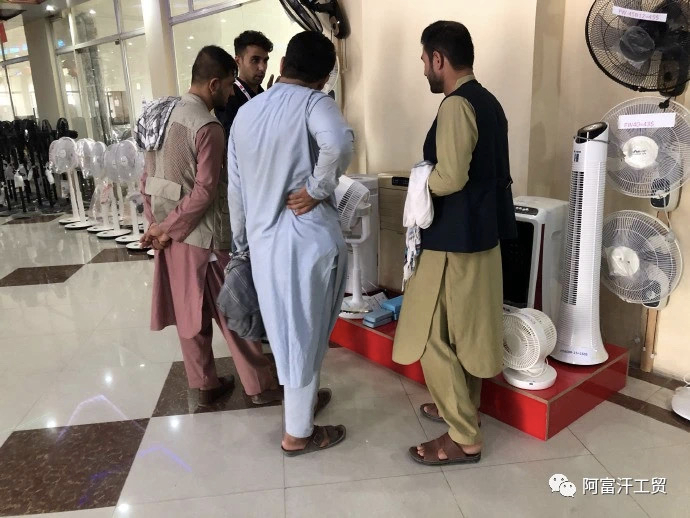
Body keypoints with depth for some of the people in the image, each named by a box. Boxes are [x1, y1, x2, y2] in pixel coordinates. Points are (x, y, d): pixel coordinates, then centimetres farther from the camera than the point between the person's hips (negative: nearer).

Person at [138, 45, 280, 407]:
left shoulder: (163, 114, 9)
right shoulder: (208, 127, -18)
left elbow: (148, 176, 10)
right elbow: (205, 192, -22)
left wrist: (157, 223, 8)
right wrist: (166, 228, -12)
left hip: (173, 235, 8)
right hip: (204, 235, -8)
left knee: (188, 314, 15)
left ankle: (204, 385, 30)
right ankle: (261, 386, 19)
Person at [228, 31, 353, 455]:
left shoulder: (245, 112, 9)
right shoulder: (314, 102, -9)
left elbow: (235, 188, 12)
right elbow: (339, 143, -33)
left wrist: (241, 242, 21)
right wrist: (317, 189, -18)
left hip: (264, 238, 6)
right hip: (309, 237, -6)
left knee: (287, 326, 23)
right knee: (304, 332, 8)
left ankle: (304, 398, 45)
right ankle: (298, 433, 24)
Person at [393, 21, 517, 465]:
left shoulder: (456, 105, -18)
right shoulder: (488, 101, 11)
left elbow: (450, 178, -27)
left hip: (454, 240, -10)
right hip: (482, 232, 10)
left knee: (433, 338, 1)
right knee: (467, 330, 20)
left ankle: (463, 439, 11)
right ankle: (464, 407, 36)